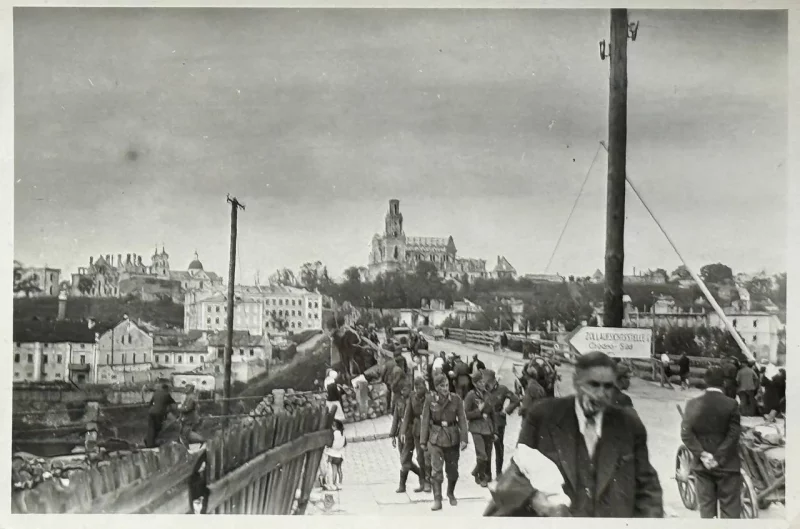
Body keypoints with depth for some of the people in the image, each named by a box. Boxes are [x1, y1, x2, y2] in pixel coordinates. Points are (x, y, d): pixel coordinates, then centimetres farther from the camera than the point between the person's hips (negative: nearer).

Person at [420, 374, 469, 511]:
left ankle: (451, 494, 36)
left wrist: (464, 439, -10)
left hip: (452, 438, 1)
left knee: (453, 469, 12)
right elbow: (425, 421, -2)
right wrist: (423, 441, -2)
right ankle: (437, 500, -6)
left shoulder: (456, 399, -6)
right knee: (436, 470, -11)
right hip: (436, 438, -1)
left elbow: (462, 419, -4)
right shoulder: (430, 400, -8)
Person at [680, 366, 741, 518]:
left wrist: (702, 454, -8)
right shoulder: (731, 404, -11)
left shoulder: (693, 404, -3)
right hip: (727, 465, -3)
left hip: (702, 465, 3)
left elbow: (686, 434, -7)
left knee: (706, 506, 12)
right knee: (730, 508, 5)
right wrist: (719, 457, -12)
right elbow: (733, 435, -15)